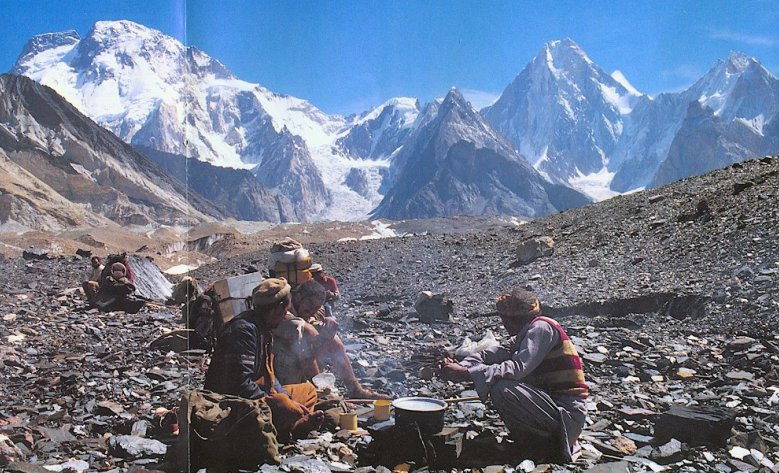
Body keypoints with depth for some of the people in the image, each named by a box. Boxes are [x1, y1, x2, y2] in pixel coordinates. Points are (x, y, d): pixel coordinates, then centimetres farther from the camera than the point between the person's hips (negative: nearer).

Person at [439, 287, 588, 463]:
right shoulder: (526, 333, 15)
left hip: (568, 414, -9)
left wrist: (468, 373, -27)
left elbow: (518, 368, -26)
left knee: (501, 388, -23)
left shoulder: (541, 327, -13)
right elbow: (491, 355, 4)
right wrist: (460, 367, -13)